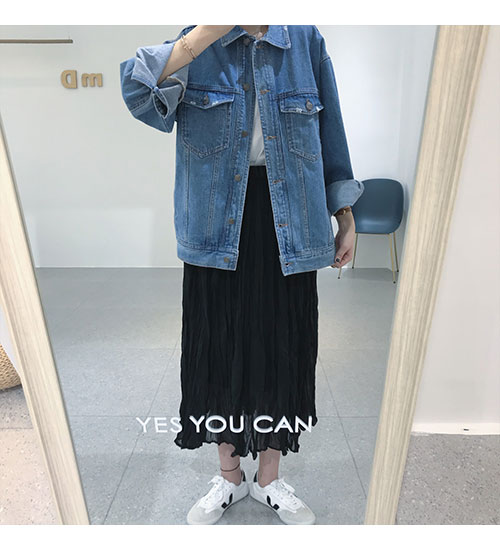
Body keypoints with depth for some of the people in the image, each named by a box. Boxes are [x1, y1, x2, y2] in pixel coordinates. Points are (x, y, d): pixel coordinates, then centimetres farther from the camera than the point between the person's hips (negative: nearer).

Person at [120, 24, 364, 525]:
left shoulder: (306, 42, 12)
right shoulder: (196, 43, 8)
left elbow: (330, 134, 11)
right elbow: (141, 92, -12)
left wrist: (346, 218, 8)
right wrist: (211, 31, -21)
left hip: (287, 224, 1)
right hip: (218, 225, 0)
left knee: (282, 347, 7)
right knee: (220, 348, 7)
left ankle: (268, 477, 33)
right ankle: (229, 475, 34)